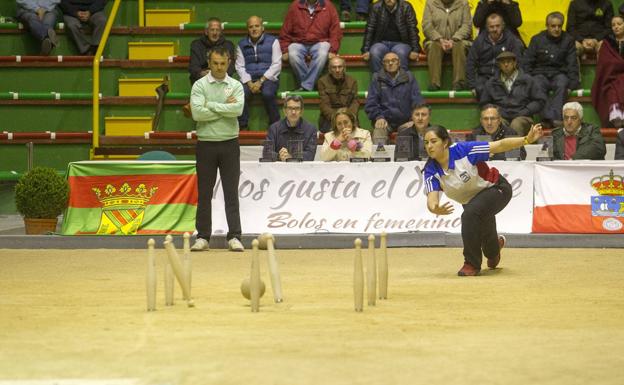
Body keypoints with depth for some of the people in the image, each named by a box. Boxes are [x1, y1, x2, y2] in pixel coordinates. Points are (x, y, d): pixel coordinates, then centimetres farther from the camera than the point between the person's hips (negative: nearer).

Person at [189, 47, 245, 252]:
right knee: (204, 193, 4)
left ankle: (234, 237, 0)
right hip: (206, 144, 0)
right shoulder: (199, 86, 1)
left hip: (229, 144, 0)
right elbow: (197, 112, -14)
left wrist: (211, 105, -11)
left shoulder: (236, 86, 4)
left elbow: (238, 109, -14)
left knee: (231, 193, -1)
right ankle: (203, 237, 10)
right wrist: (225, 108, -10)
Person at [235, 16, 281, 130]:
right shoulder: (242, 44, 15)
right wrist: (249, 83, -10)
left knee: (267, 94, -35)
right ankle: (242, 127, -22)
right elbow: (240, 67, 8)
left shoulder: (272, 41, 7)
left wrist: (261, 81, -12)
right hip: (249, 79, 2)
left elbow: (276, 65, -1)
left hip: (268, 78, -2)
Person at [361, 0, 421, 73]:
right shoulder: (376, 7, 1)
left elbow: (413, 30, -3)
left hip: (401, 43, -1)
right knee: (374, 53, -32)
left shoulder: (406, 7, -1)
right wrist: (365, 50, -10)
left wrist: (415, 50, -14)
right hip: (381, 42, 1)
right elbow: (369, 30, 0)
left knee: (401, 53, -36)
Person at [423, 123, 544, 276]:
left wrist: (527, 139, -35)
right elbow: (431, 199, -30)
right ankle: (495, 244, 59)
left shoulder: (463, 150, -28)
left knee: (470, 214, -33)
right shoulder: (431, 171, -19)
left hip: (496, 188, -5)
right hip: (471, 201, 6)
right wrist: (435, 209, -54)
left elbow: (500, 146, -25)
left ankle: (472, 263, -18)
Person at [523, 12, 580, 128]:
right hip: (540, 73, 0)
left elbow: (572, 64, 7)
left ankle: (556, 118, -47)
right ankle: (547, 118, -48)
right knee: (538, 87, -34)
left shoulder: (568, 40, 9)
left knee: (562, 85, -35)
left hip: (559, 74, 0)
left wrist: (572, 84, -7)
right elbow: (526, 63, 7)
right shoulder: (537, 40, 8)